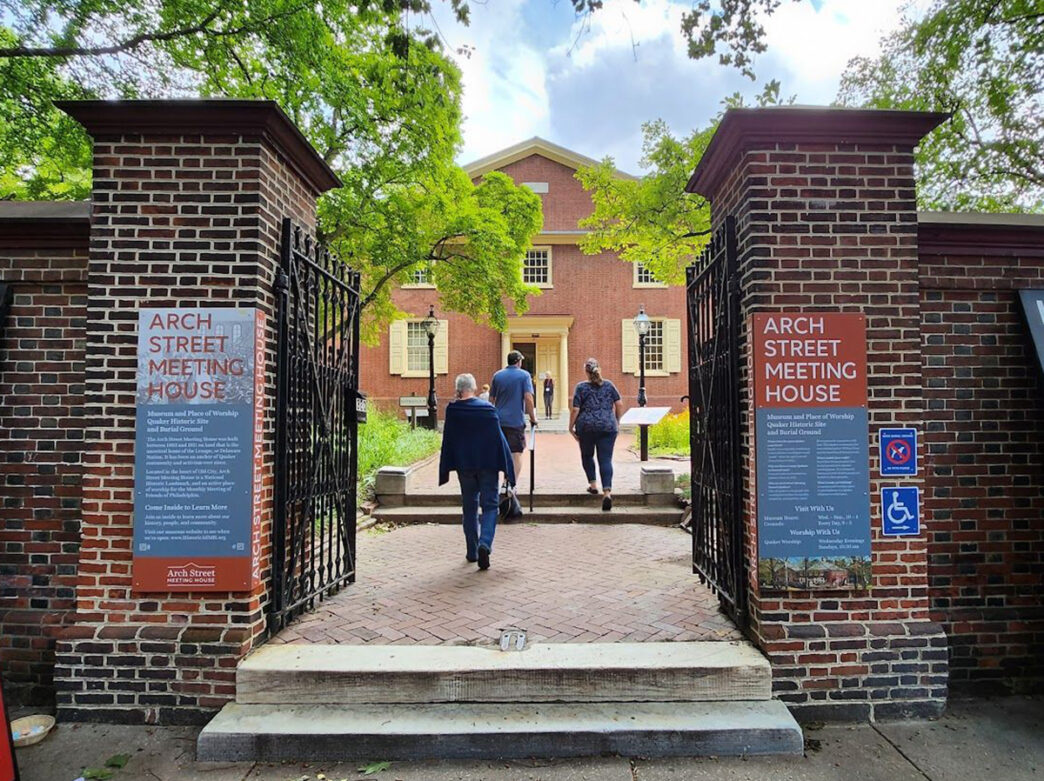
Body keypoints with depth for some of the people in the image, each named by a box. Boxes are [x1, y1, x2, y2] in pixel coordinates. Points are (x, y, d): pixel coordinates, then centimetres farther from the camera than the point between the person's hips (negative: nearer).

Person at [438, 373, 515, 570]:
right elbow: (499, 438, -4)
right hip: (488, 465, -1)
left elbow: (447, 441, 0)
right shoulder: (488, 408, -5)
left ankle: (472, 552, 19)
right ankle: (485, 544, -17)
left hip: (464, 467, 1)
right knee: (489, 505, 5)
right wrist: (507, 468, 1)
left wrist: (446, 470, 8)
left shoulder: (452, 410, -4)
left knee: (469, 508, 14)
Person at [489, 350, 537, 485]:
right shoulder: (524, 375, -3)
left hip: (499, 420, 4)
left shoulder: (497, 375, 9)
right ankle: (512, 484, -7)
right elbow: (528, 398, -13)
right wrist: (532, 417, -4)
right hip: (516, 420, -4)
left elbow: (491, 399, 12)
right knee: (516, 453, 1)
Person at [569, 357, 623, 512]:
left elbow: (575, 409, -5)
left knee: (587, 455, 22)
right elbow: (619, 404, 5)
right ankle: (607, 492, -13)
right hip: (608, 427, 1)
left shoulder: (581, 387, -1)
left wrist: (571, 427, 3)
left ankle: (593, 484, 22)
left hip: (586, 427, -1)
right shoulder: (609, 385, 6)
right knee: (606, 459, 0)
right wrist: (617, 421, 17)